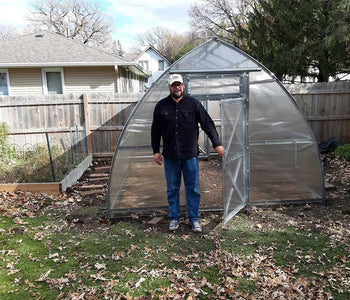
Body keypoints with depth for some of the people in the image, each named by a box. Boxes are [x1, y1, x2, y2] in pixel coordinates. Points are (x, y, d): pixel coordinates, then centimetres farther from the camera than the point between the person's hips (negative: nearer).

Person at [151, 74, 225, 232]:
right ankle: (174, 218, 25)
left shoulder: (193, 103, 1)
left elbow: (208, 124, 3)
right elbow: (155, 131, 10)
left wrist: (217, 143, -2)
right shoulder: (161, 106, 4)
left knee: (193, 188, 6)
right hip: (170, 156, 1)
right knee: (172, 189, 10)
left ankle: (194, 218, 20)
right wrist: (156, 151, 7)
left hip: (190, 155, -1)